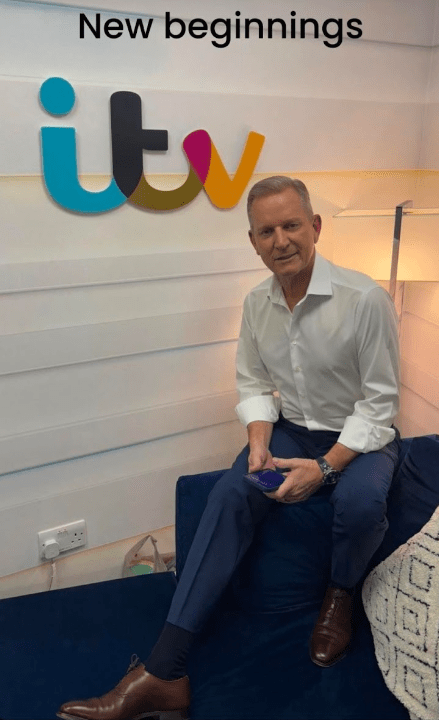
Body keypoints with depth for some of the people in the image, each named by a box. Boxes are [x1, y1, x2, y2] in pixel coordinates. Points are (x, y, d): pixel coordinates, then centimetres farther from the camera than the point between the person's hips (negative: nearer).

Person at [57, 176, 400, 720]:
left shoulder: (365, 299, -19)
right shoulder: (257, 303, -3)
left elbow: (378, 403, -15)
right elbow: (252, 384, 6)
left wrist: (325, 467, -25)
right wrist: (259, 443, -13)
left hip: (359, 436, -3)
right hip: (291, 430, 4)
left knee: (359, 501, -36)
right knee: (230, 493, -23)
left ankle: (339, 597, 3)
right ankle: (164, 674, -22)